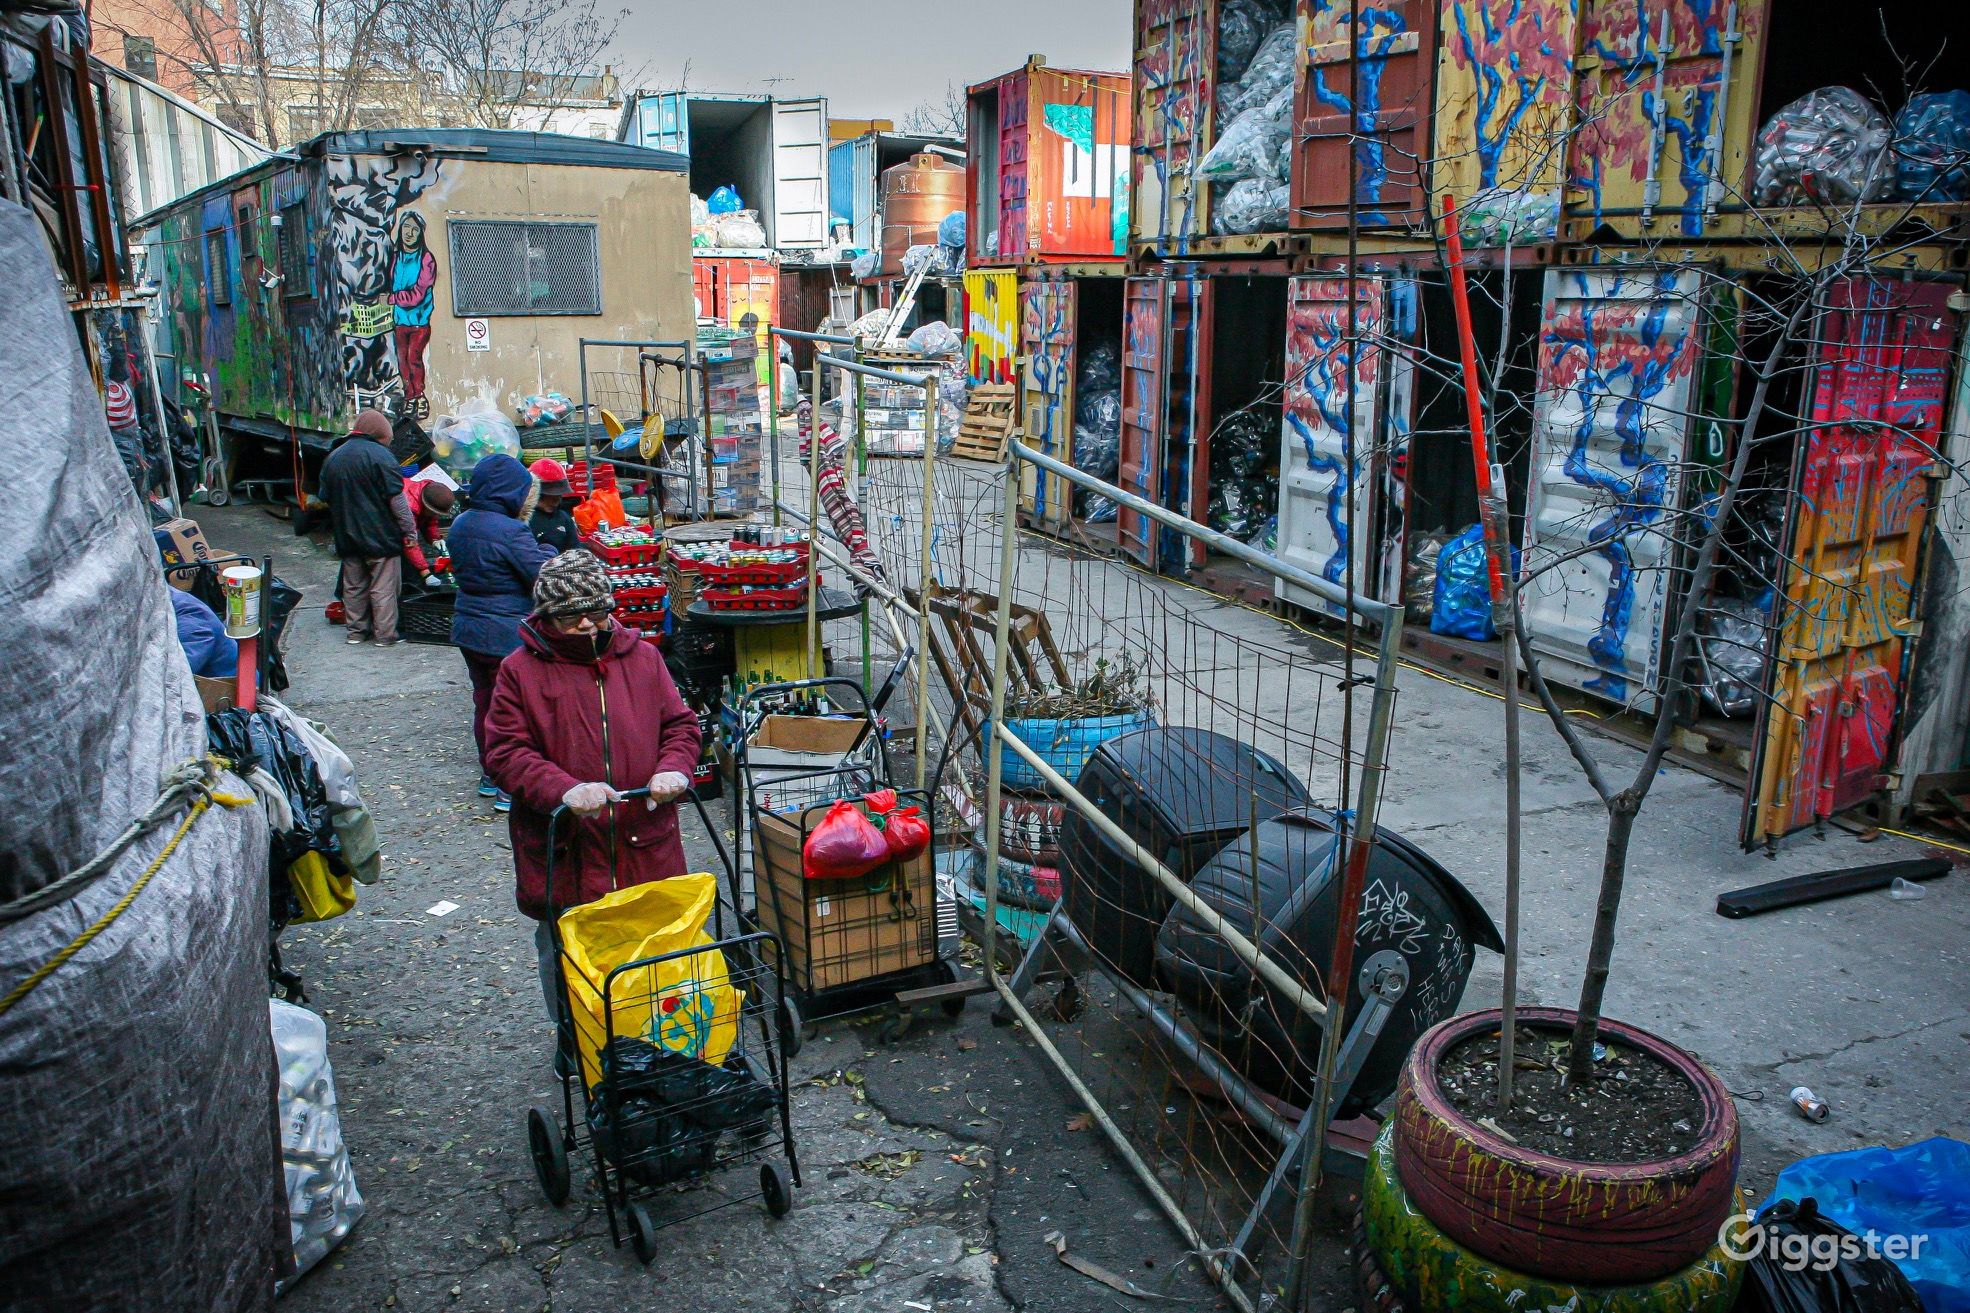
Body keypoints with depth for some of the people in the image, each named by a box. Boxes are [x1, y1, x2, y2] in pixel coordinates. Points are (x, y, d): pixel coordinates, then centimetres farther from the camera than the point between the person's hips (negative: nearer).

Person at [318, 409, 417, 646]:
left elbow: (326, 498, 18)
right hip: (381, 536, -6)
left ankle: (356, 631, 21)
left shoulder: (333, 457, 11)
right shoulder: (380, 455, -12)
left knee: (353, 586, 15)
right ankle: (385, 635, 4)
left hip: (348, 536, 6)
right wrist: (410, 530, -10)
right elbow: (396, 498, -16)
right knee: (383, 588, 0)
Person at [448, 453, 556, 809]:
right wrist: (547, 551, -1)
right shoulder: (510, 531, -22)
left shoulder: (460, 525, 5)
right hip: (506, 634, -8)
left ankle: (490, 776, 32)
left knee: (484, 701, 19)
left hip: (467, 629, 8)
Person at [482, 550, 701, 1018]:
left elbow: (680, 723, 10)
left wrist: (673, 768, -12)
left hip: (646, 851, 2)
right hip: (562, 853, -2)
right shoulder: (521, 670, -3)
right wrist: (564, 790, -24)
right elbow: (505, 752, -8)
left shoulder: (642, 657, 5)